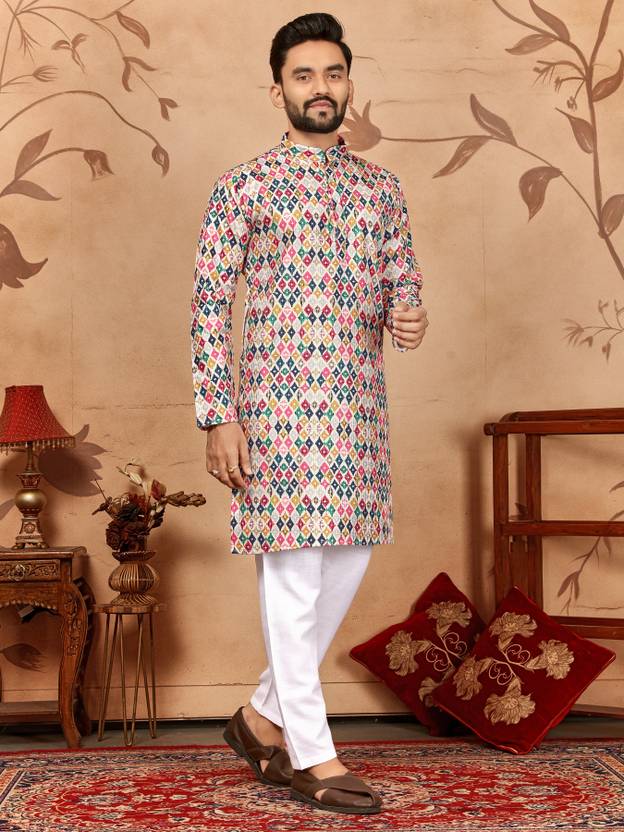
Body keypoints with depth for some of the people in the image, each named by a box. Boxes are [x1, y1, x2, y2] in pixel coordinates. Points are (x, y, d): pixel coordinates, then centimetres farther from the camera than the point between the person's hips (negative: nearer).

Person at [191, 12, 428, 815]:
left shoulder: (381, 188, 13)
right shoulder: (243, 185, -1)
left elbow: (402, 282, 16)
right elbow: (209, 303, -4)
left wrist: (408, 316, -10)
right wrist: (218, 417, -11)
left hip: (359, 402, 6)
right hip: (277, 397, -5)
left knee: (347, 562, 9)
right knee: (292, 573, -2)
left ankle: (265, 716, 26)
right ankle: (311, 754, 8)